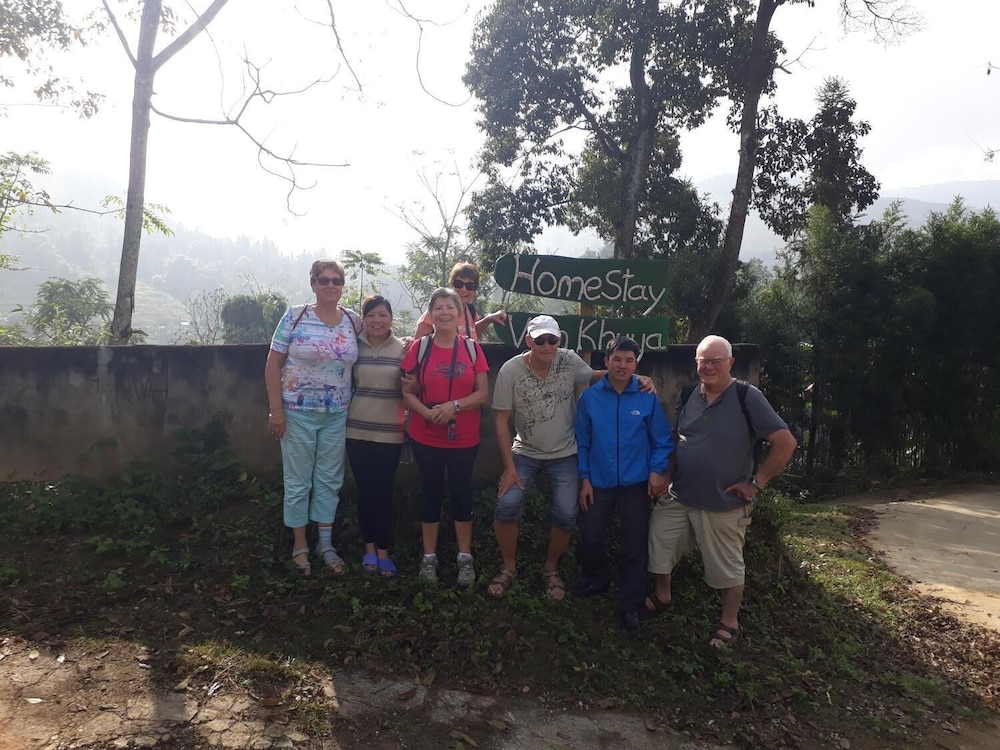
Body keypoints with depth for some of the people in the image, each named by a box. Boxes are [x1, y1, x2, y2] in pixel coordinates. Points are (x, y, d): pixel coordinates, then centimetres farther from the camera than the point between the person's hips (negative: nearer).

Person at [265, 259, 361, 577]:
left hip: (337, 415, 3)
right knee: (298, 481, 7)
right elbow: (273, 365, -6)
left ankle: (325, 543, 26)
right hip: (298, 413, -3)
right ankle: (300, 545, 23)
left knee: (330, 480, 12)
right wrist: (276, 410, -10)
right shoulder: (295, 316, -7)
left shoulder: (354, 321, 1)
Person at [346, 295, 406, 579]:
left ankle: (383, 551, 14)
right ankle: (370, 547, 22)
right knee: (365, 491, 8)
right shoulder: (354, 346, 2)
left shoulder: (403, 349, -1)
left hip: (390, 433, -1)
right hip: (357, 431, 1)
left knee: (383, 492, 3)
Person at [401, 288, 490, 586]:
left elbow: (483, 393, -3)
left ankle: (465, 557, 20)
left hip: (464, 438, 0)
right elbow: (407, 392, -1)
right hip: (425, 438, 0)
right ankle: (429, 556, 22)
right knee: (431, 493, 9)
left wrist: (454, 406, -18)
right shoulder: (419, 347, -1)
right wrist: (427, 412, -19)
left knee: (462, 493, 8)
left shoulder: (472, 348, 0)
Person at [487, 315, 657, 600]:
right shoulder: (510, 370, -16)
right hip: (525, 452, 0)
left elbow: (594, 376, 6)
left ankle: (551, 569, 22)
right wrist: (509, 467, -12)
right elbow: (501, 419, -11)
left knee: (566, 515, -6)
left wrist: (635, 378, -12)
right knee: (506, 506, -12)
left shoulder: (569, 360, -14)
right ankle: (509, 568, 13)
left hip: (564, 454, 1)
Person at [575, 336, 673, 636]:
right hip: (599, 482, 1)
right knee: (590, 538, 8)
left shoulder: (648, 398, -7)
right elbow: (582, 441, 1)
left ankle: (631, 606, 20)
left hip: (636, 483, -1)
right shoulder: (590, 397, -5)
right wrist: (584, 478, -1)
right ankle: (595, 581, 37)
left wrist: (657, 471, -12)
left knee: (635, 546, 5)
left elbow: (662, 440, 0)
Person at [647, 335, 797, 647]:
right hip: (678, 497, 5)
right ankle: (661, 595, 37)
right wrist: (667, 474, 4)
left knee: (727, 567, 9)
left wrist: (756, 482, -14)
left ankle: (729, 623, 32)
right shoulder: (688, 397, 2)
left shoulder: (747, 398, -14)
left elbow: (786, 443, -16)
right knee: (656, 544, 11)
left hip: (723, 504, -5)